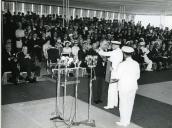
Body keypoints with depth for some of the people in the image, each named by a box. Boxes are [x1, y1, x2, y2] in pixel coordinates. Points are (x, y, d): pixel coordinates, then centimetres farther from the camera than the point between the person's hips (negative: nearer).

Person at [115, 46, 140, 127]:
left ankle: (123, 122, 22)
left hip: (124, 87, -5)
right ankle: (127, 121, 29)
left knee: (123, 105, 10)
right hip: (133, 86, 5)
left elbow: (117, 77, -14)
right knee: (130, 104, 17)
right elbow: (137, 76, 5)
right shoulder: (136, 64, -4)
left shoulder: (122, 65, -19)